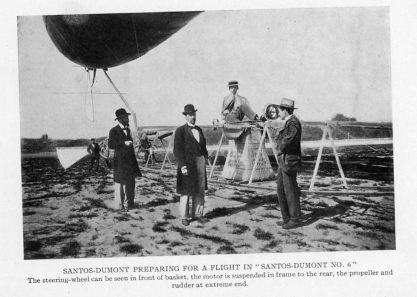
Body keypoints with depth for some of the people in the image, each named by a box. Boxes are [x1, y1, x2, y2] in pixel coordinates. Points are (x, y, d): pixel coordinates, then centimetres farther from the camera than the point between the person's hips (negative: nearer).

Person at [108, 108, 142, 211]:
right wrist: (124, 143, -24)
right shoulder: (114, 131, -9)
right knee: (119, 183, -1)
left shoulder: (128, 129, 15)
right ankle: (119, 206, 7)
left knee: (130, 183, 10)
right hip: (120, 161, -7)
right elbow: (110, 145, -19)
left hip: (130, 161, 7)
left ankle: (128, 204, 19)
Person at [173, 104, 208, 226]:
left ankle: (197, 214, 18)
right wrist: (183, 165, -17)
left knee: (199, 190, 9)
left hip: (200, 162, 6)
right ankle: (184, 217, 5)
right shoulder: (180, 131, -5)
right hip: (187, 163, -6)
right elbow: (177, 150, -10)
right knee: (186, 191, -3)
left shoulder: (199, 130, 15)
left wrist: (205, 159, 12)